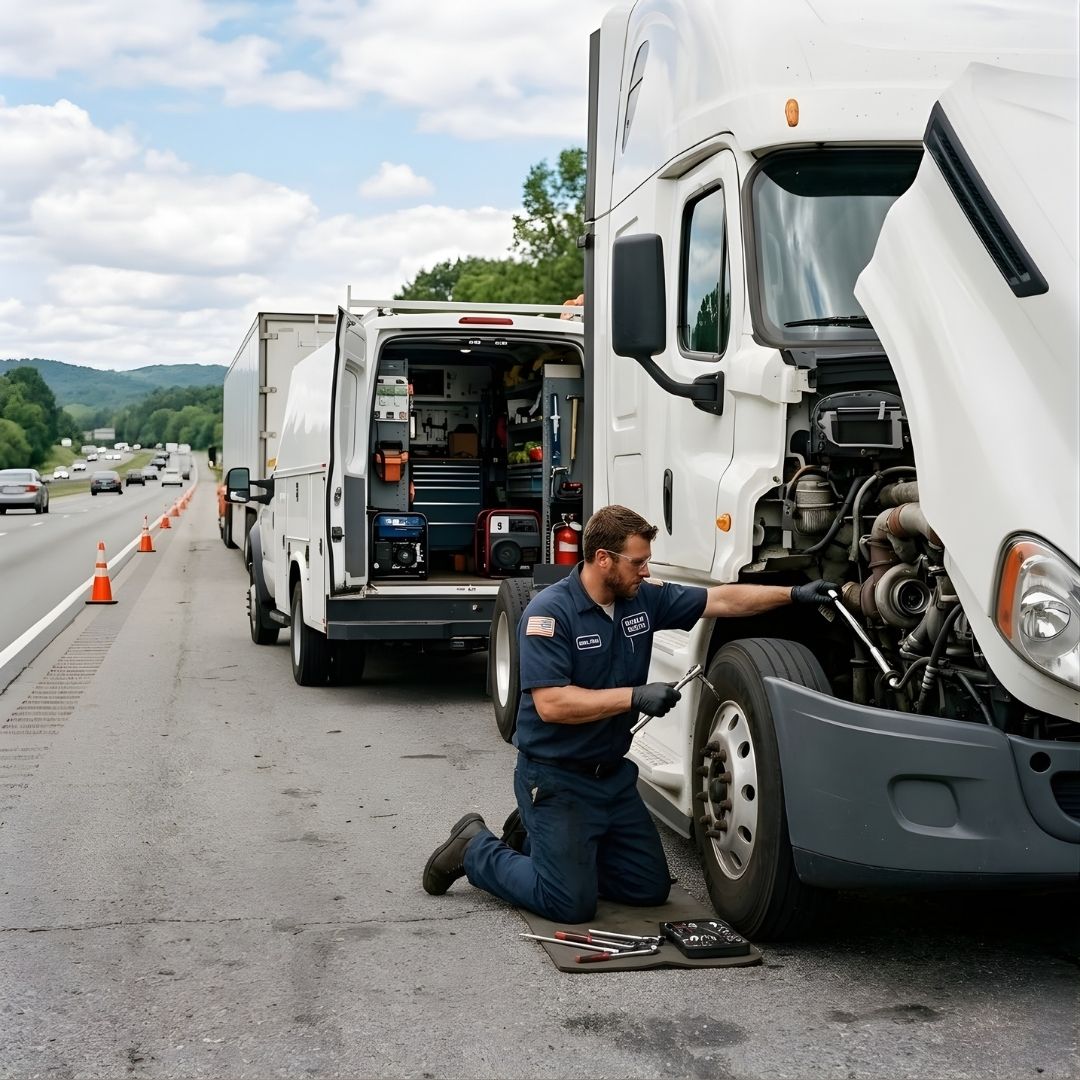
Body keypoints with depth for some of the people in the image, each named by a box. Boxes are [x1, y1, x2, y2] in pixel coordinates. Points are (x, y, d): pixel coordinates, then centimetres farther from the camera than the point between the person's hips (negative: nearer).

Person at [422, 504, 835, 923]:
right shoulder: (549, 612, -20)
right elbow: (551, 704, -27)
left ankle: (536, 839, 25)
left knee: (651, 889, 12)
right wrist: (635, 697, -28)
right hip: (556, 778, -7)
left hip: (613, 774, 8)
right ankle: (475, 848, 12)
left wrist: (793, 594, -2)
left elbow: (722, 600, 6)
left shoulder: (643, 600, 0)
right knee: (572, 905, -10)